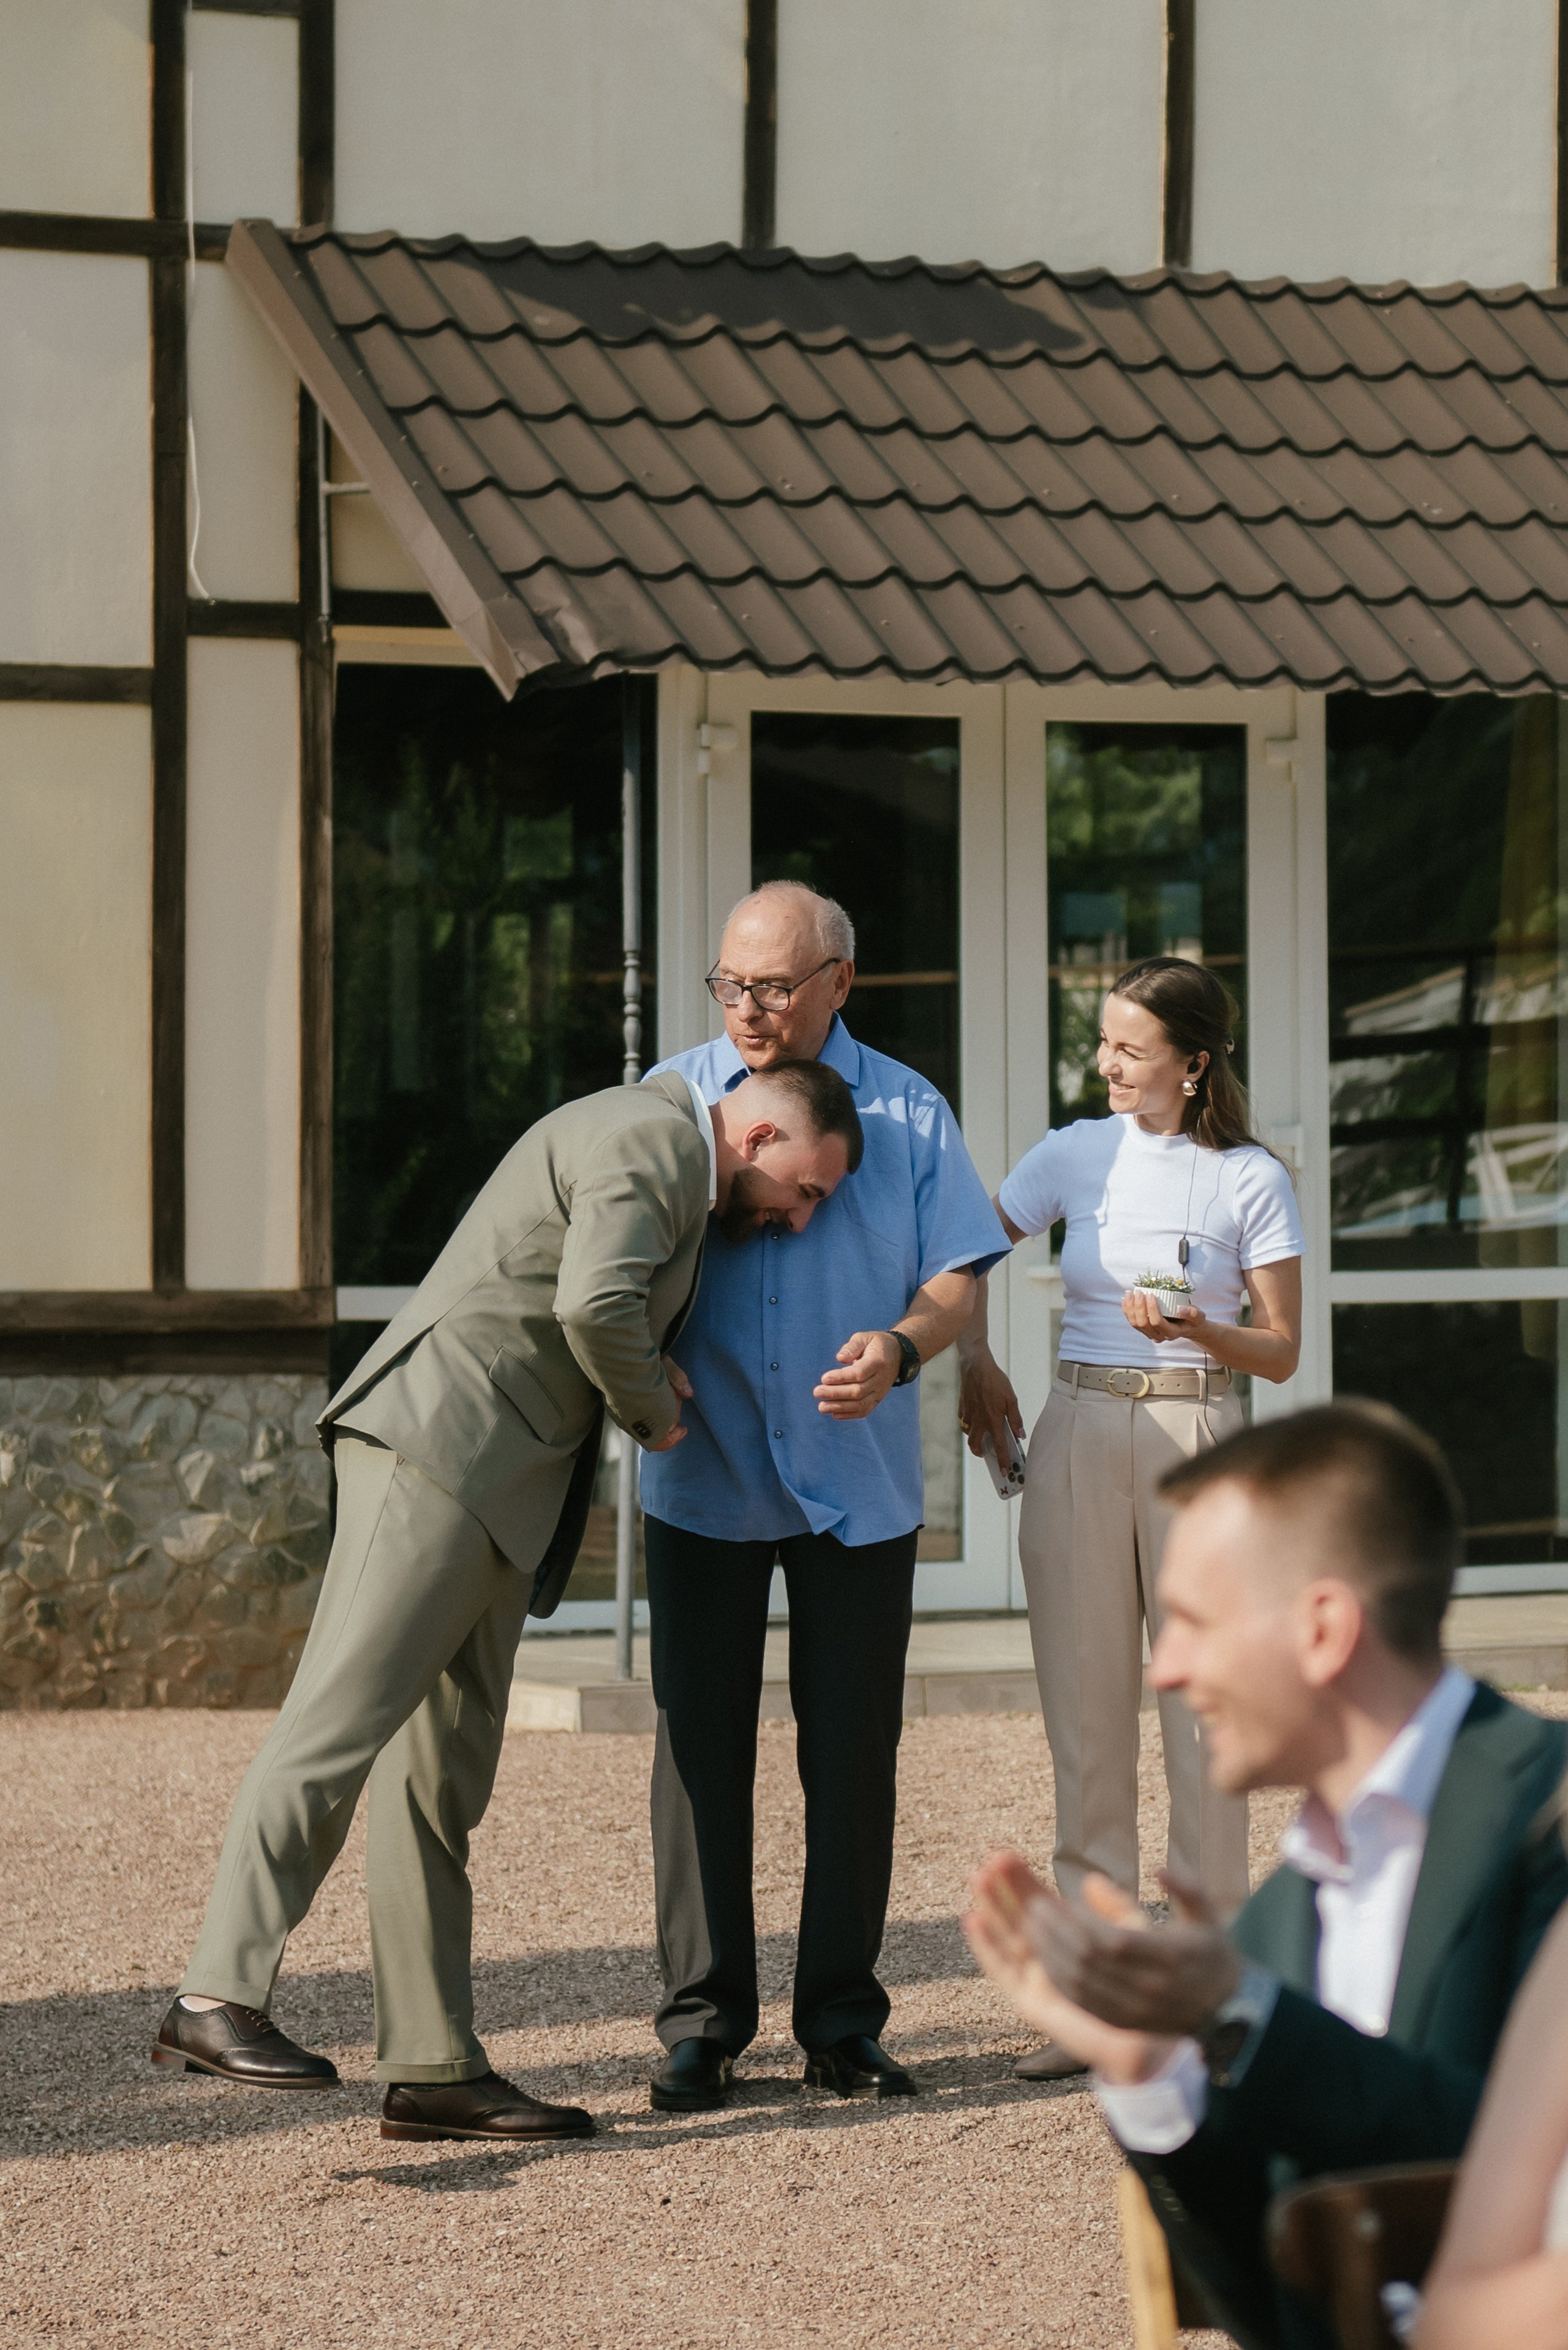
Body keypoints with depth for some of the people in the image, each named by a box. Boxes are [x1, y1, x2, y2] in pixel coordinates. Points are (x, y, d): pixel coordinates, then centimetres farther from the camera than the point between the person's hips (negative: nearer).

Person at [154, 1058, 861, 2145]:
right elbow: (597, 1302, -22)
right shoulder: (655, 1138, -8)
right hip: (437, 1444, -11)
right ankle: (221, 1999, -21)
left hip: (495, 1487, 11)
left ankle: (435, 2072, 6)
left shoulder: (660, 1146, 24)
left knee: (444, 1778, 7)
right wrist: (652, 1407, -5)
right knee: (343, 1720, -17)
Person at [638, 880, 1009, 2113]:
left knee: (852, 1752, 3)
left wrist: (898, 1348, -19)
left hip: (859, 1486, 0)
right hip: (702, 1476, 0)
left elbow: (957, 1280, 1)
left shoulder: (908, 1111, 5)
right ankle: (702, 2021, 8)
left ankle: (843, 2021, 12)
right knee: (700, 1744, 1)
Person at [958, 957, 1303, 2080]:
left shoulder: (1252, 1180, -1)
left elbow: (1281, 1351, 0)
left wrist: (1198, 1332, -17)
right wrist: (975, 1362, 6)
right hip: (1078, 1439, 3)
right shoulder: (1076, 1153, 7)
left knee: (1204, 1708, -3)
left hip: (1195, 1439, -3)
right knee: (1086, 1714, 3)